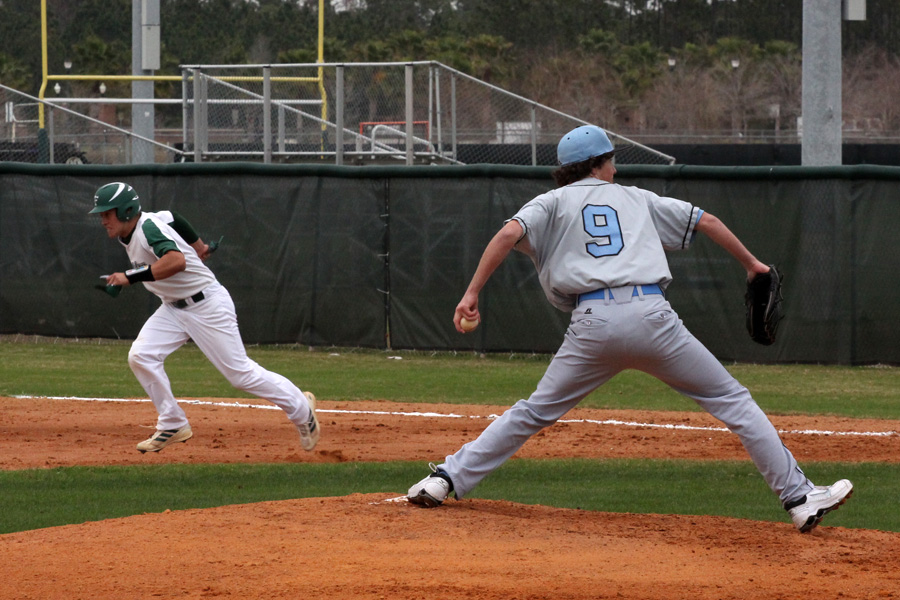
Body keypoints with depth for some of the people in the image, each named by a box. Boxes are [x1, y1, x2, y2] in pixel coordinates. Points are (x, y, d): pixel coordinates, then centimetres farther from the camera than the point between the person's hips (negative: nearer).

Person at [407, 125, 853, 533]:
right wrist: (751, 264, 38)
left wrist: (472, 293, 1)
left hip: (593, 321, 0)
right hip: (651, 313, 0)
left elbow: (509, 235, 1)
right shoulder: (637, 199, 26)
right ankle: (799, 497, 2)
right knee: (732, 401, 7)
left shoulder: (553, 203, 20)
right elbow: (707, 221, 25)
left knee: (536, 412, 15)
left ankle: (448, 478, 9)